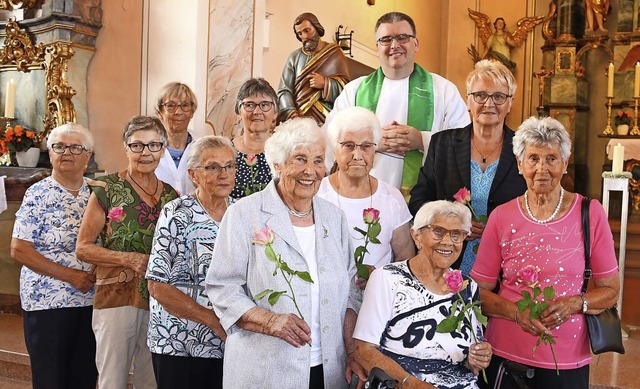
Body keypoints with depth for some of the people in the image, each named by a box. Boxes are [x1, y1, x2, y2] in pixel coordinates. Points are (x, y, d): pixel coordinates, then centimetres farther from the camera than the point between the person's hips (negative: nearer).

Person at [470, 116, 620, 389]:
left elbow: (610, 290, 2)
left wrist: (575, 304, -16)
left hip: (567, 360, 0)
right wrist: (516, 312, -16)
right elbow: (480, 291, 1)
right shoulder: (501, 217, -3)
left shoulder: (591, 214, -5)